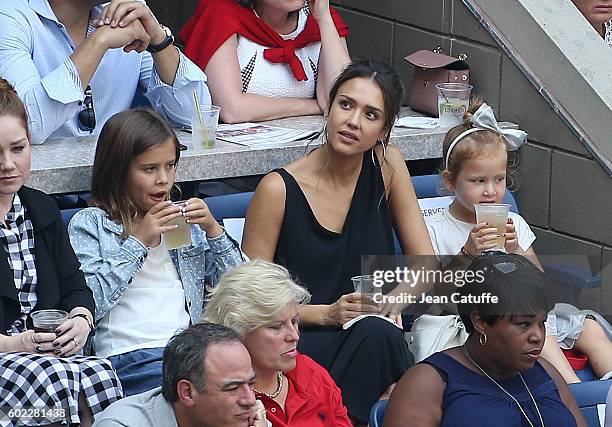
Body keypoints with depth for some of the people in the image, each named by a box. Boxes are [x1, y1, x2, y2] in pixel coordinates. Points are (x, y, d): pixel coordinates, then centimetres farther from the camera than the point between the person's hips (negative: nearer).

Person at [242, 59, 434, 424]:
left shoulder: (387, 165, 2)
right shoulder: (279, 189, -8)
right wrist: (326, 314, -18)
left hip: (373, 340, 3)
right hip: (300, 344, -3)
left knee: (378, 332, -33)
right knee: (375, 333, -33)